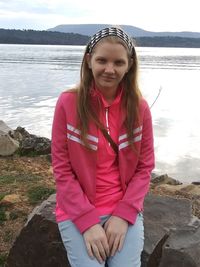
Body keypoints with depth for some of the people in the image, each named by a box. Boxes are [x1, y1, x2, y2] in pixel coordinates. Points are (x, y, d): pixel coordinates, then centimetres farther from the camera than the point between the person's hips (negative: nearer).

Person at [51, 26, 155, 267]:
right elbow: (61, 168, -9)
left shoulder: (139, 107, -4)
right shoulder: (68, 103, -11)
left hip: (126, 210, 2)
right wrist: (88, 221, -14)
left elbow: (145, 167, 0)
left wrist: (123, 214, -11)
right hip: (78, 211, -1)